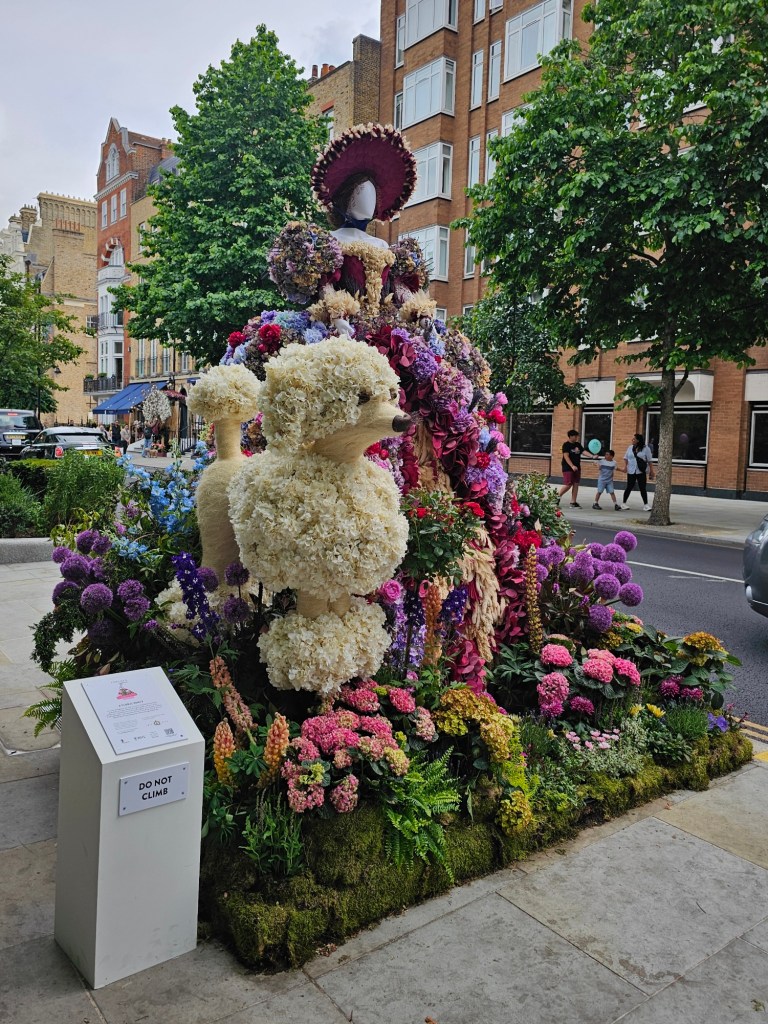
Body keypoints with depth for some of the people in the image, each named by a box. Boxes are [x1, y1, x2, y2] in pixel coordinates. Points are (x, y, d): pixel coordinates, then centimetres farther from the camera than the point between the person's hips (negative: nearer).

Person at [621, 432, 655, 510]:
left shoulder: (645, 448, -2)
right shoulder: (630, 448, 7)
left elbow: (649, 461, 0)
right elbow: (626, 458, 13)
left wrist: (651, 470, -2)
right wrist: (625, 466, -2)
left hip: (641, 472, -2)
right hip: (631, 471, 2)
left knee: (643, 488, -1)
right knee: (629, 487, 4)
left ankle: (646, 505, 4)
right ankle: (624, 503, 16)